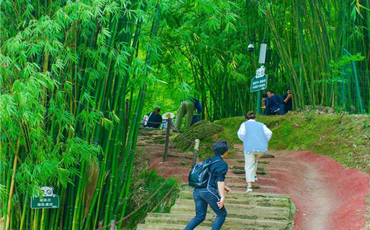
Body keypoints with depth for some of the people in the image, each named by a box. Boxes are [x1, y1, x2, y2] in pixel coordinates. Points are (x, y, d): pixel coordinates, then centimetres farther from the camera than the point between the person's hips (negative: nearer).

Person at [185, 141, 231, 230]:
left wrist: (224, 187, 34)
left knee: (200, 216, 14)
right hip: (209, 191, -7)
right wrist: (223, 197, -15)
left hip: (197, 191, 8)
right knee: (222, 214, 10)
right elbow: (220, 181, -13)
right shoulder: (222, 164, -4)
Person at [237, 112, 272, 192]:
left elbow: (241, 133, -3)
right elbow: (269, 133, 4)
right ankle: (254, 175, 26)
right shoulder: (261, 125, 21)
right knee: (255, 159, 33)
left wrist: (245, 141, 15)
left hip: (249, 148, -3)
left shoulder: (245, 124, 16)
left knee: (249, 167, 2)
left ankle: (249, 186, -9)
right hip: (262, 149, 3)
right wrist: (264, 142, 16)